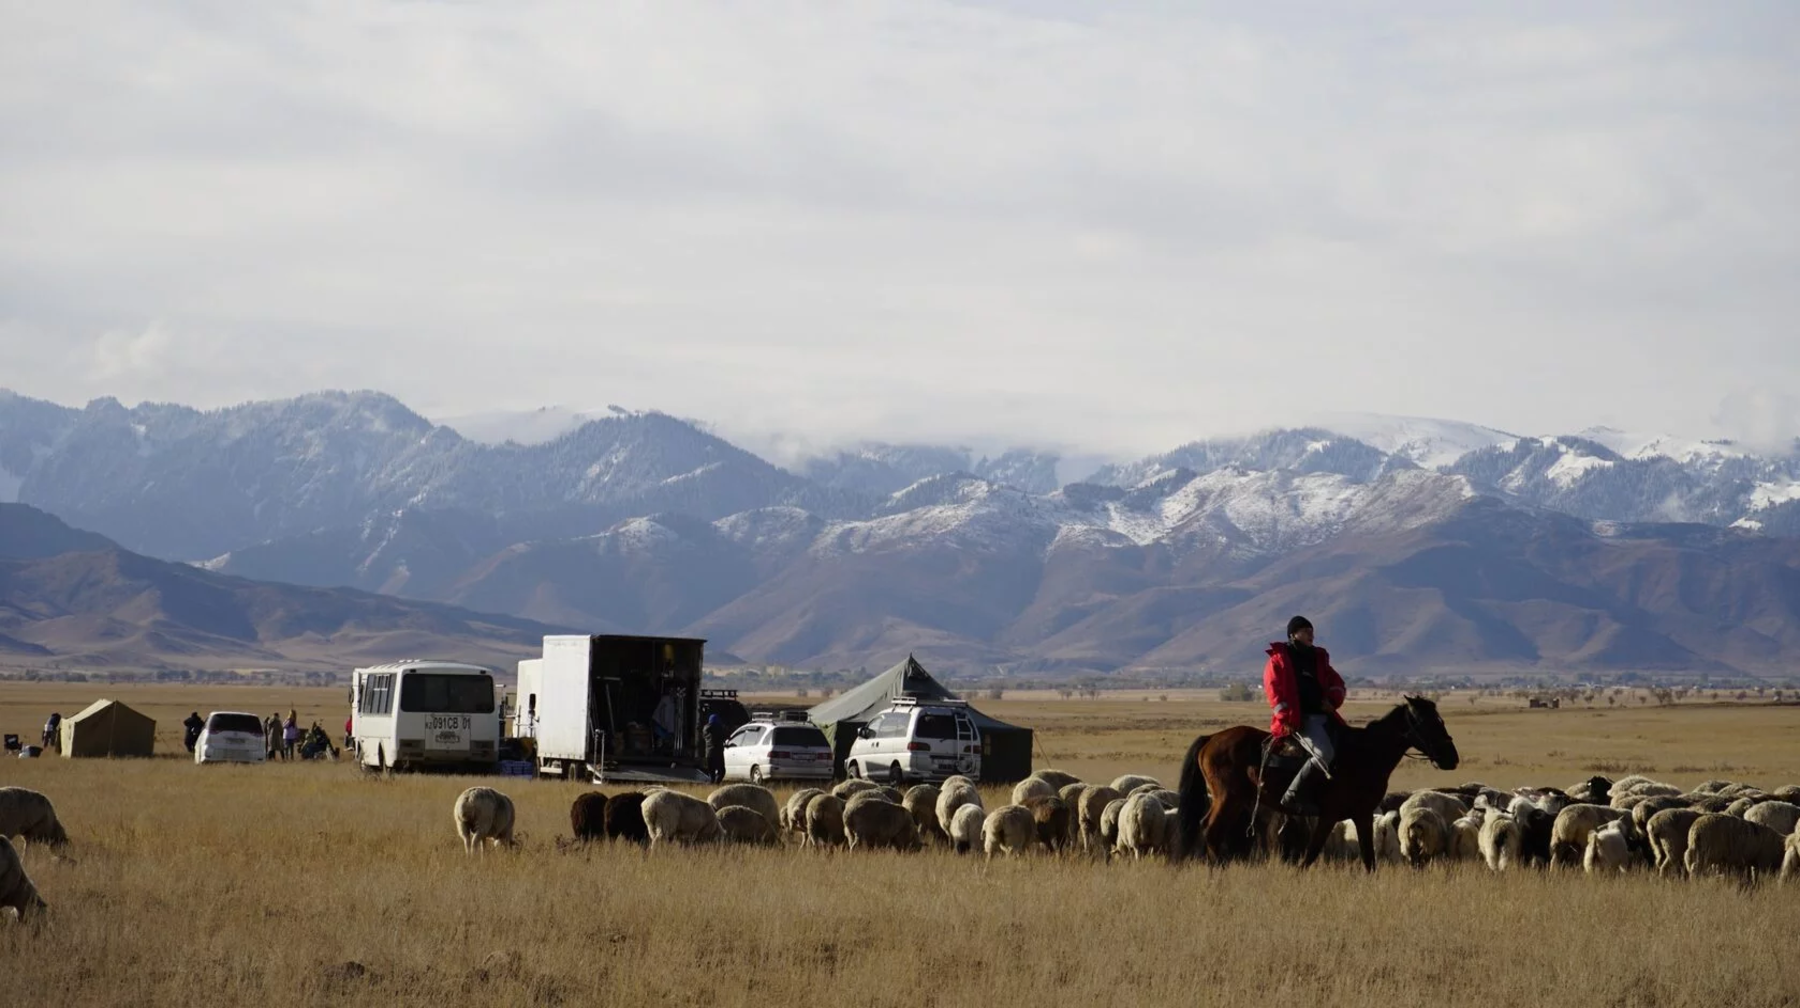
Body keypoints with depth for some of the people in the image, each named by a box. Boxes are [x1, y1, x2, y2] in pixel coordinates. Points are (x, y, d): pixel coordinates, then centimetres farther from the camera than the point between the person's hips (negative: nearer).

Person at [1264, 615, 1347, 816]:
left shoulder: (1319, 658, 21)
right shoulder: (1279, 659, 2)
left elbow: (1337, 683, 24)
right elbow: (1274, 691, -7)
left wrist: (1332, 701, 2)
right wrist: (1288, 718, -17)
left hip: (1323, 715, 8)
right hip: (1299, 720, -8)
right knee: (1325, 754, -30)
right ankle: (1293, 797, -25)